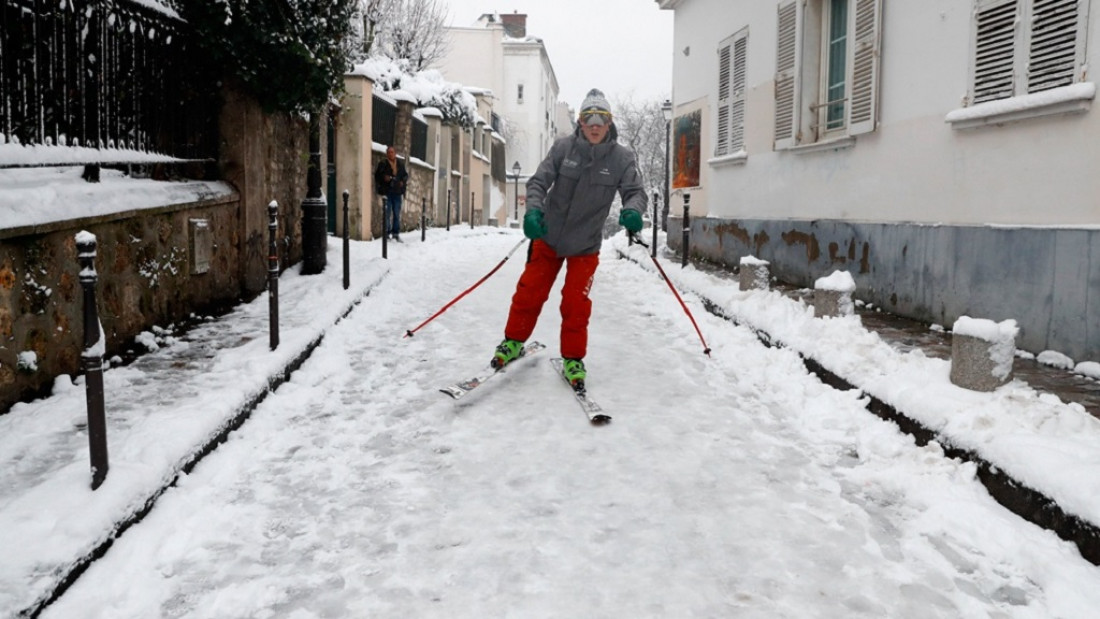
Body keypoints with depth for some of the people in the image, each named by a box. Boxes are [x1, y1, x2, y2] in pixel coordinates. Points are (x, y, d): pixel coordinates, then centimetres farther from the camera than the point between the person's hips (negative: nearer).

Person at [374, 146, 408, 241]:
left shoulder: (401, 165, 10)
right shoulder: (382, 164, 0)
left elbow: (406, 175, 17)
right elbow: (377, 176, -1)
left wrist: (403, 181, -2)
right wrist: (384, 178, -19)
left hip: (397, 192, 4)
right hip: (387, 192, -4)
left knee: (397, 214, 9)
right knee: (387, 213, -3)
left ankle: (396, 233, 18)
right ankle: (386, 233, 2)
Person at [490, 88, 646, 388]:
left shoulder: (622, 157, -11)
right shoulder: (563, 147, -12)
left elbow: (634, 191, -13)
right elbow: (539, 181, -14)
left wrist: (632, 211, -37)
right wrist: (533, 210, -33)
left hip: (586, 245, 0)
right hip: (548, 237, 0)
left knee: (576, 304, -1)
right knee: (529, 292, 8)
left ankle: (573, 359, 17)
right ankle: (513, 342, 28)